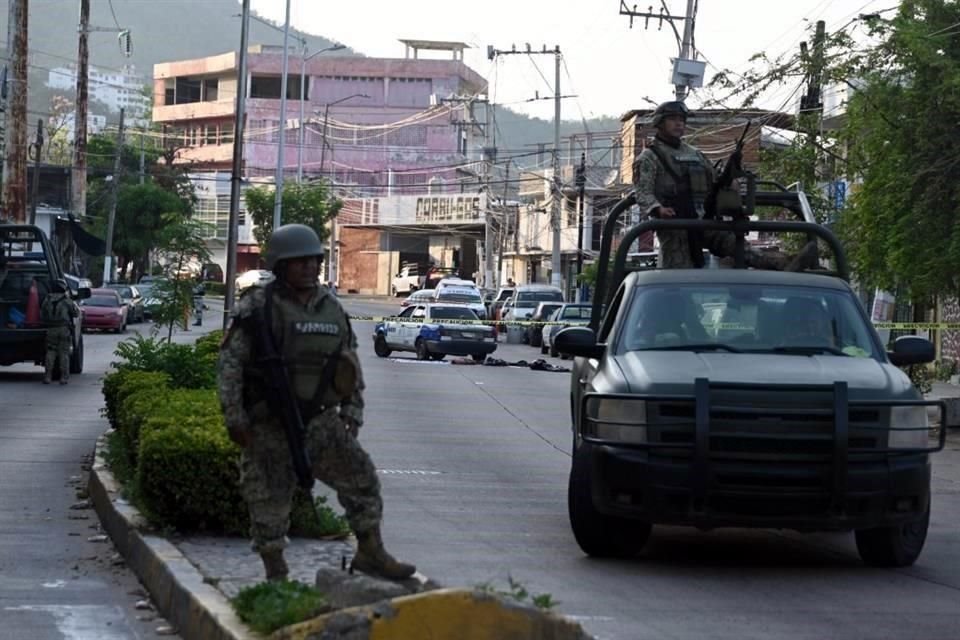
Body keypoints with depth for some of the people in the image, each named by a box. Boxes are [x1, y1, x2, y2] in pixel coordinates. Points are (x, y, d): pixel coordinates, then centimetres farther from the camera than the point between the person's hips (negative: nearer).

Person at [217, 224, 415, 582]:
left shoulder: (332, 309, 8)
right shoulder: (258, 307, -8)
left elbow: (351, 364, 17)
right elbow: (230, 361, -9)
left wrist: (352, 414, 12)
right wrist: (234, 418, -13)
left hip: (318, 420, 4)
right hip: (268, 427, -4)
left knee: (361, 476, -3)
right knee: (269, 500, 1)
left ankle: (371, 553, 7)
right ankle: (276, 575, 13)